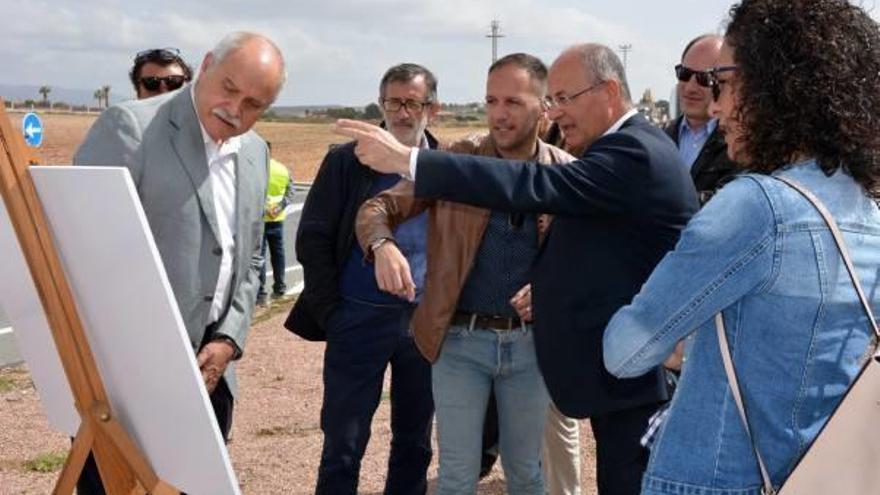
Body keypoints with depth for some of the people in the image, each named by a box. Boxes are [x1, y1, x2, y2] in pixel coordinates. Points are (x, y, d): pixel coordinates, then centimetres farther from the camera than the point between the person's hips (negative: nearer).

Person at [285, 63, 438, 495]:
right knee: (343, 443, 4)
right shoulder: (346, 161, -1)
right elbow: (312, 240, -1)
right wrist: (331, 313, -6)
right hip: (360, 318, -2)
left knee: (415, 441, 13)